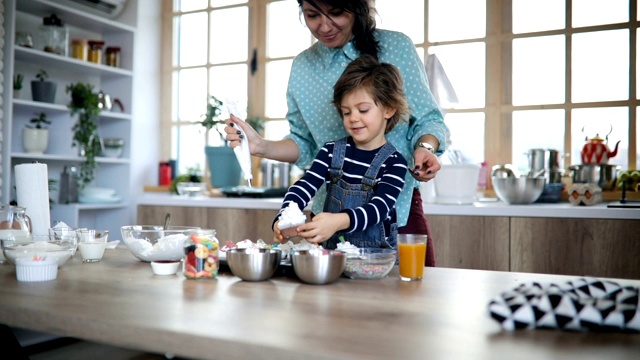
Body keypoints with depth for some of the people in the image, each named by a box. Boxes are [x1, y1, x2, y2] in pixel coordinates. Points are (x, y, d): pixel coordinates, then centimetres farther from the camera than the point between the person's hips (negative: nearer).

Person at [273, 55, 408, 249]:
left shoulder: (394, 163, -4)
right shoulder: (332, 151, 5)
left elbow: (379, 208, -15)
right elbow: (303, 187, -3)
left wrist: (339, 221, -34)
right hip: (331, 253, 4)